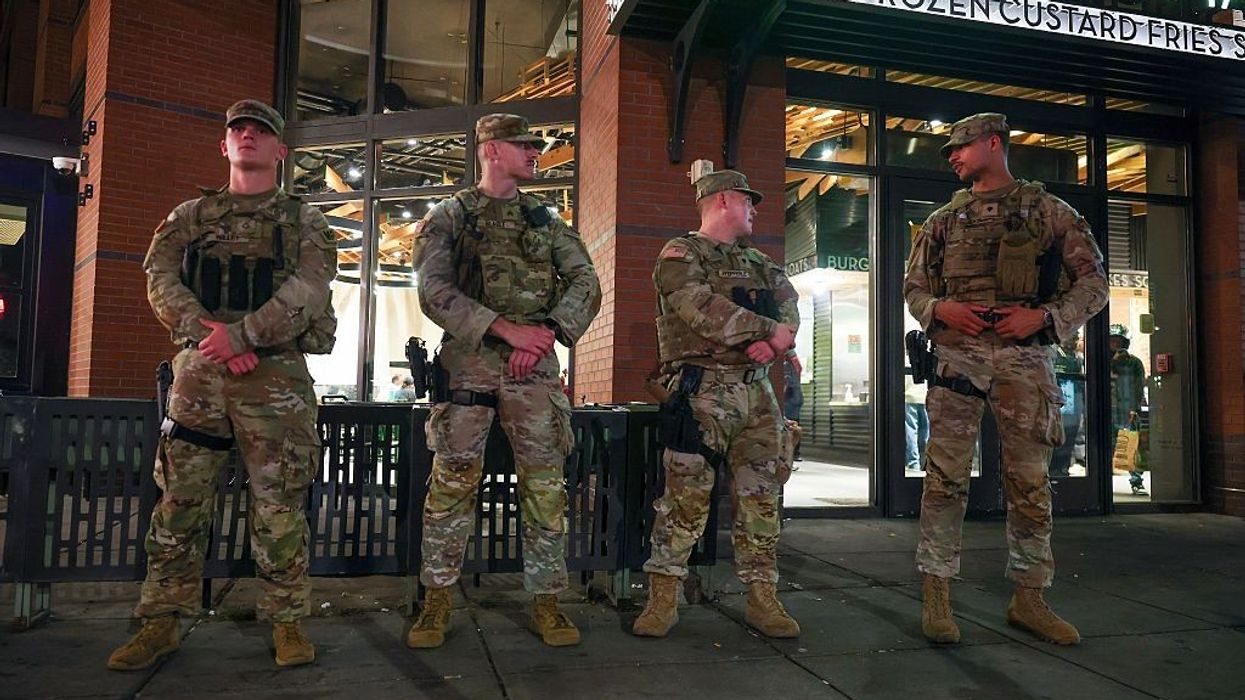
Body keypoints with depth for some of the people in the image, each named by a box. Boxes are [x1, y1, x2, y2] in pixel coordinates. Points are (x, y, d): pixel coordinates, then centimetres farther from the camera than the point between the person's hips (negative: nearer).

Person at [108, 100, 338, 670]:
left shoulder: (304, 222, 9)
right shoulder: (190, 215, 17)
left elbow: (308, 290, -7)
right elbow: (160, 280, 4)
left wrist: (240, 333, -19)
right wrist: (212, 336, -13)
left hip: (276, 375, -2)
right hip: (197, 373, 3)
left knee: (279, 504, -1)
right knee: (179, 501, 5)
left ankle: (286, 620, 9)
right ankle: (162, 621, 17)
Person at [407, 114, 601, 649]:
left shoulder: (547, 220, 16)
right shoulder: (448, 217, 7)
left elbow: (586, 284, 6)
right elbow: (434, 292, -7)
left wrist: (546, 332, -12)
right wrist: (506, 328, -18)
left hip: (535, 364, 3)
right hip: (468, 361, -2)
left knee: (545, 485, 1)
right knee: (451, 482, -2)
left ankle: (546, 603, 11)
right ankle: (437, 601, 12)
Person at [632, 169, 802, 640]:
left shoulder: (760, 262, 24)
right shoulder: (681, 255, 1)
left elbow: (789, 307, 10)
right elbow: (704, 310, -15)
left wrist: (774, 342, -12)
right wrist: (769, 332, -12)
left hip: (758, 391, 7)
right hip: (703, 392, -6)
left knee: (761, 496, 6)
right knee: (686, 495, -7)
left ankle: (762, 599, 14)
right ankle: (662, 599, 3)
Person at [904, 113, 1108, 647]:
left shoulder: (1049, 211, 9)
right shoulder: (943, 220, 15)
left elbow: (1093, 282, 7)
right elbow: (913, 287, 16)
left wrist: (1043, 316, -10)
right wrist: (940, 308, -7)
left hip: (1025, 359, 0)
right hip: (957, 356, 1)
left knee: (1030, 482, 4)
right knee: (945, 477, -5)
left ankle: (1028, 598, 16)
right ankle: (936, 593, 2)